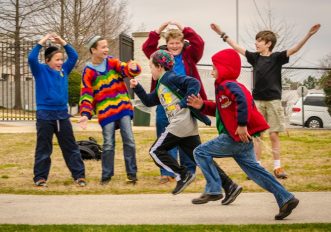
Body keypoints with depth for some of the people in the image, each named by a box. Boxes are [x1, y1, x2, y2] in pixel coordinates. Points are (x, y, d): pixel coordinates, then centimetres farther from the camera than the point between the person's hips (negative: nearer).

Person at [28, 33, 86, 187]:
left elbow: (74, 56, 9)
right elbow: (31, 58, -19)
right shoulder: (40, 70, -3)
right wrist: (41, 42, -16)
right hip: (45, 115, -4)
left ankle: (79, 175, 7)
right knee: (43, 149, 3)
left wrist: (62, 42, 1)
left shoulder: (64, 70, 9)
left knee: (71, 147, 5)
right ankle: (40, 178, 10)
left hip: (62, 114, 4)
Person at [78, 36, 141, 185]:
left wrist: (132, 68, -33)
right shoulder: (88, 72, -2)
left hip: (123, 107, 2)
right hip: (105, 112, -2)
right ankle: (106, 176, 10)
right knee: (108, 144, -2)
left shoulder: (112, 62, 6)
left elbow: (125, 69, -8)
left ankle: (132, 174, 5)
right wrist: (85, 114, -18)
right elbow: (86, 95, -6)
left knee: (129, 140, -2)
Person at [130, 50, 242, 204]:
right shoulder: (160, 86, 23)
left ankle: (183, 175, -7)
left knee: (156, 151, -1)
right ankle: (230, 187, 2)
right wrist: (136, 88, 23)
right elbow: (148, 101, 31)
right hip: (188, 127, 10)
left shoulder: (170, 78, -6)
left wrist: (184, 102, -19)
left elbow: (194, 83, -17)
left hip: (181, 123, -10)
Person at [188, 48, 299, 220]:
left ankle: (213, 189, -5)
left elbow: (243, 100, -33)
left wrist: (242, 124, -33)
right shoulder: (224, 87, 19)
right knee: (252, 167, 12)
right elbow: (220, 110, 28)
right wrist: (202, 106, 17)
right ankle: (286, 198, 9)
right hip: (240, 138, 11)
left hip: (236, 137, -11)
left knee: (200, 152, -4)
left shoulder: (228, 86, -14)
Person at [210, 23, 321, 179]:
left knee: (274, 135, -1)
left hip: (273, 101, -3)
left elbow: (294, 49, -16)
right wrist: (222, 34, 12)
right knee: (256, 135, 2)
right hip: (257, 101, 3)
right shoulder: (255, 57, 6)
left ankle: (277, 167, 6)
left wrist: (309, 35, -28)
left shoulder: (277, 57, -4)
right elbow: (237, 47, 11)